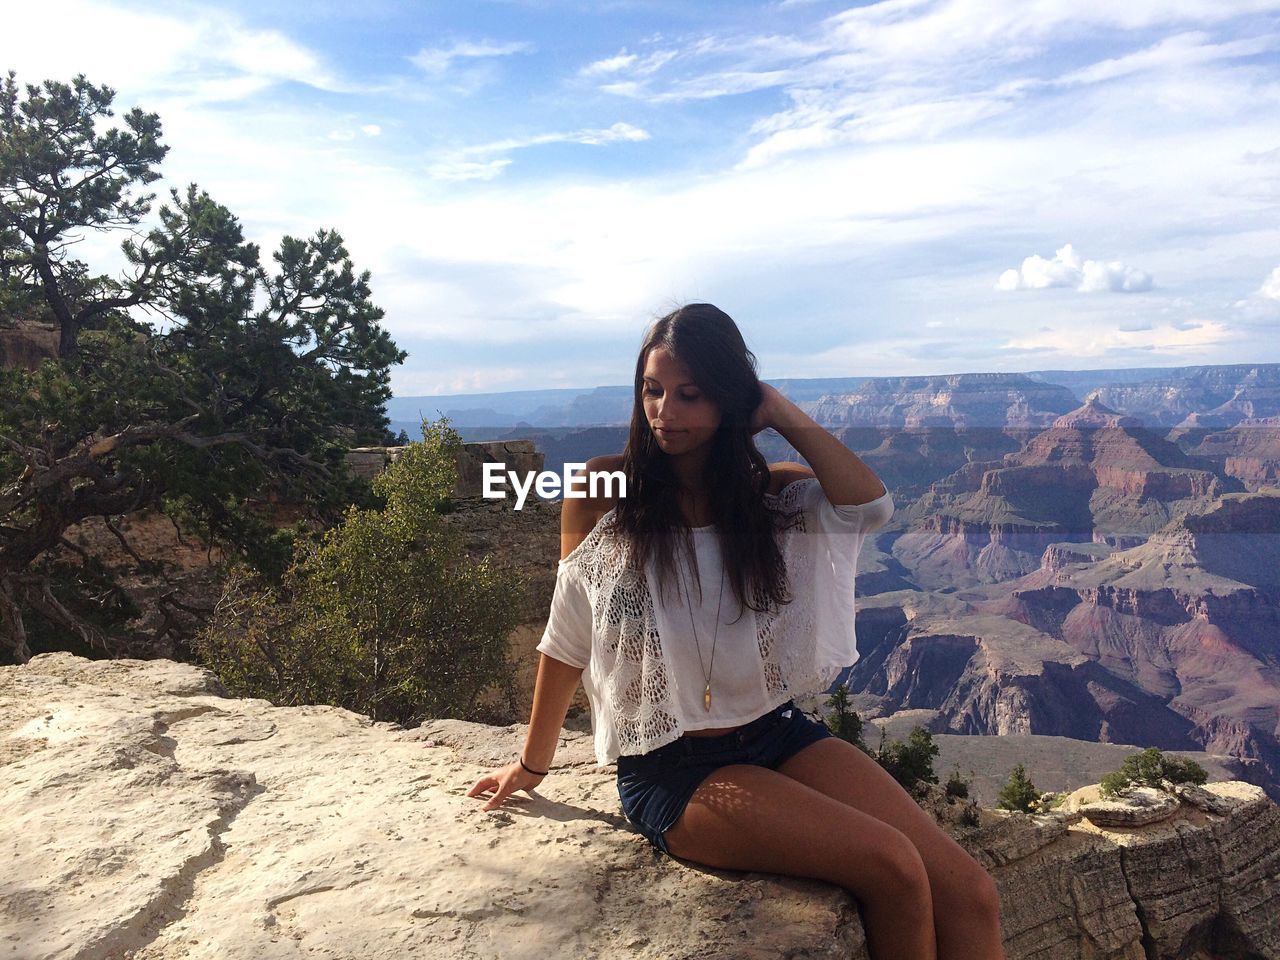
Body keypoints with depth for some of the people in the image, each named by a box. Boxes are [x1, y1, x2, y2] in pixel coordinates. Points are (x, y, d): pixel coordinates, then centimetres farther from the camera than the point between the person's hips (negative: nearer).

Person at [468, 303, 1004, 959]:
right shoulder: (603, 492, -5)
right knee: (892, 869, -21)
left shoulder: (769, 492, 5)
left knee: (970, 897, -11)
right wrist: (532, 763, 11)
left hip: (778, 734, 4)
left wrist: (782, 414, -9)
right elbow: (567, 644, 3)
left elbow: (869, 504, -15)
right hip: (671, 772, -4)